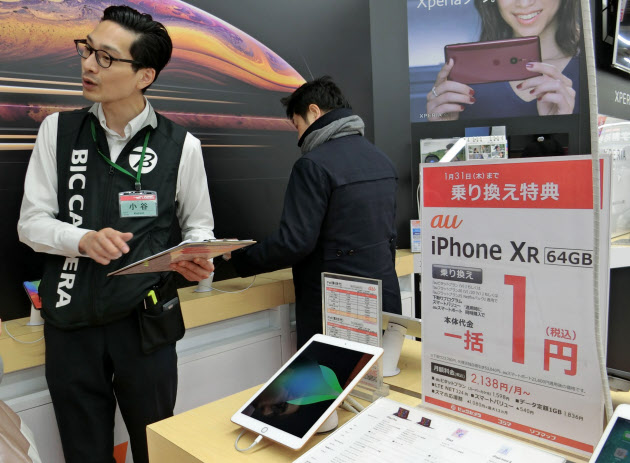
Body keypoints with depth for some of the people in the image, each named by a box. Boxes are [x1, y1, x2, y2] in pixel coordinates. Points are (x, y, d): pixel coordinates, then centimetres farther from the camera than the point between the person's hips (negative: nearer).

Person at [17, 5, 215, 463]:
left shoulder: (181, 145, -5)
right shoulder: (57, 130, 1)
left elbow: (199, 224, 6)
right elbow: (31, 222, 2)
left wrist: (196, 259, -16)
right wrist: (84, 240, -18)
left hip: (144, 321, -1)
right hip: (70, 322, 2)